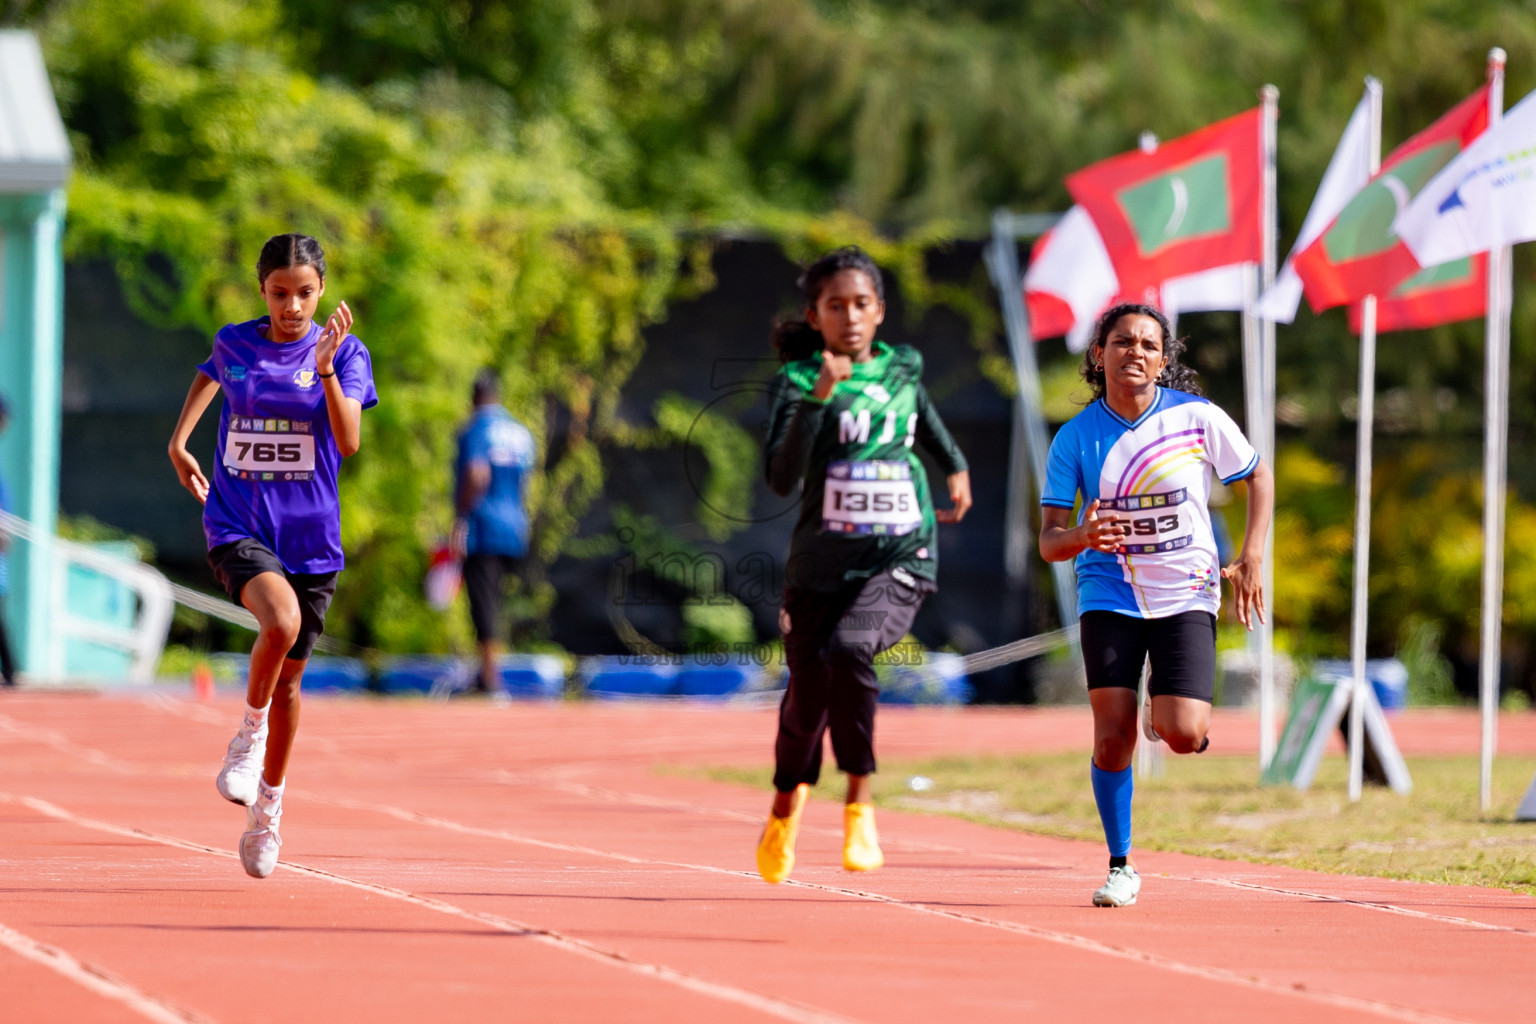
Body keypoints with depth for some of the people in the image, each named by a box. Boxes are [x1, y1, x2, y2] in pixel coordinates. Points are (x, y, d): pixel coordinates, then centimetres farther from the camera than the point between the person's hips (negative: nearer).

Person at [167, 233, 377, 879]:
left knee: (289, 678, 11)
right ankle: (250, 730, -6)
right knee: (281, 619, -32)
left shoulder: (344, 353, -3)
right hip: (237, 527, -1)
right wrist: (179, 441, 27)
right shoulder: (234, 344, 2)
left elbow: (349, 442, -17)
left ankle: (268, 808, 33)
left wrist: (326, 367, -27)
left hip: (310, 536, 1)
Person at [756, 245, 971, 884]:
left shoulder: (902, 368, 5)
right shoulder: (796, 381, -6)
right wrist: (819, 398, -27)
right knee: (807, 696, 11)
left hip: (900, 559, 0)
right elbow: (782, 479, -21)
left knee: (849, 648, -30)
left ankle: (859, 806, -20)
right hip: (821, 563, 0)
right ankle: (786, 804, 44)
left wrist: (956, 469, 32)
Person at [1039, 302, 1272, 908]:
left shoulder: (1198, 418, -7)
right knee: (1112, 737, -10)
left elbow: (1259, 477, 9)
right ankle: (1120, 867, 8)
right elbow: (1048, 542, -5)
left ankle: (1163, 713, 22)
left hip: (1186, 593, 0)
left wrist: (1251, 558, -3)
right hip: (1109, 596, 0)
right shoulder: (1075, 438, -5)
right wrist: (1083, 536, -28)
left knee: (1184, 736, -16)